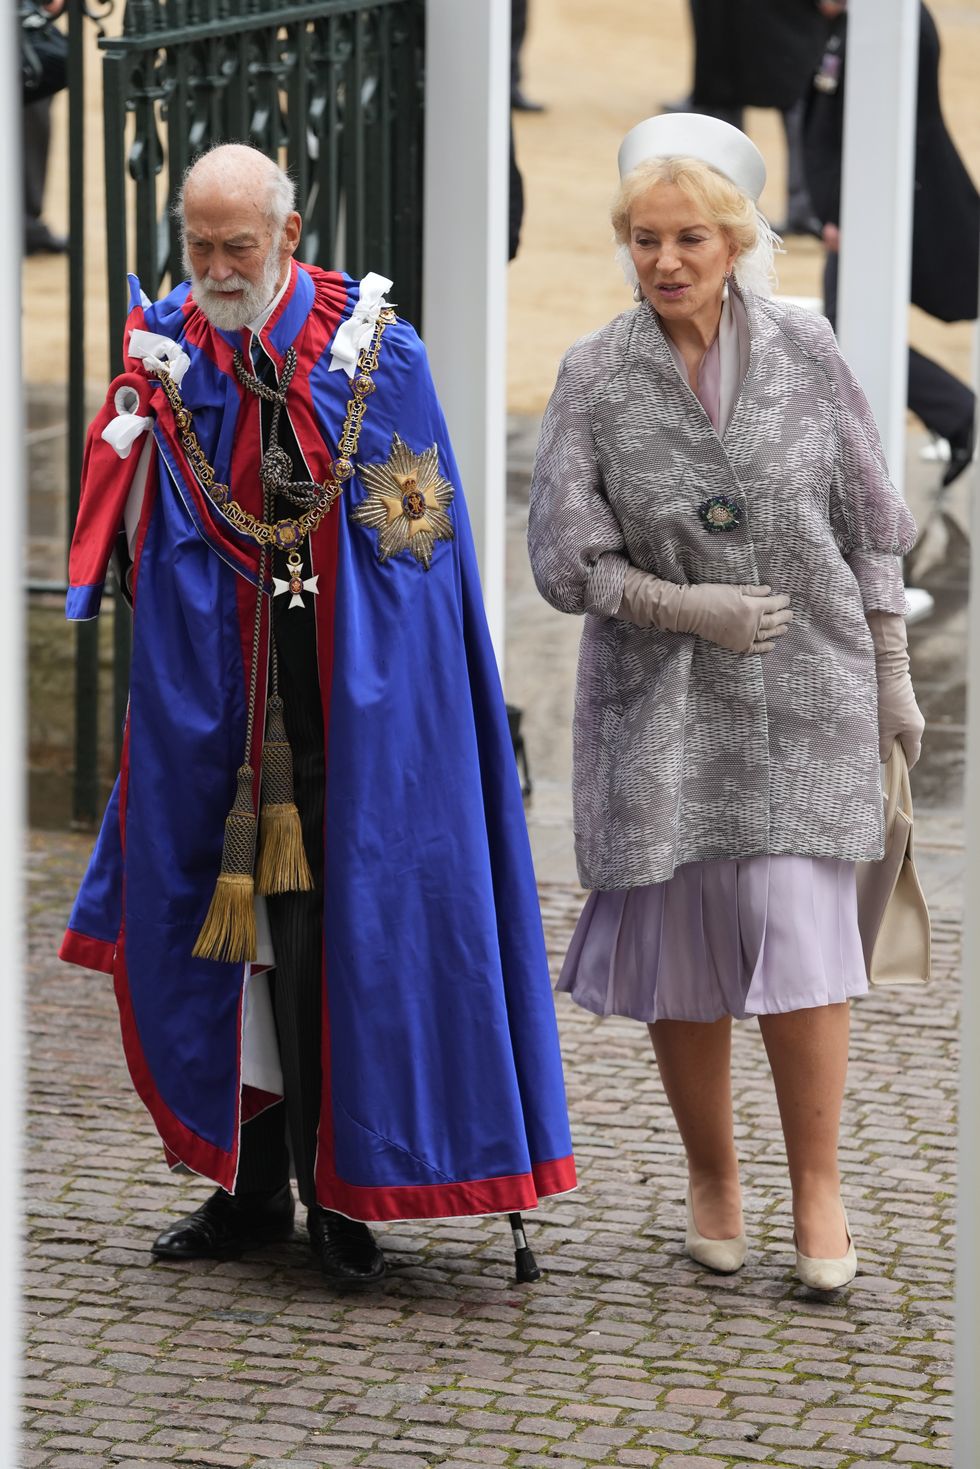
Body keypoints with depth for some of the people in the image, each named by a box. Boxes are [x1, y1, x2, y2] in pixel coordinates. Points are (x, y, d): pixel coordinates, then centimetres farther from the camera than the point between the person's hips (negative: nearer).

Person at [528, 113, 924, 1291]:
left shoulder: (804, 352, 0)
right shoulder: (595, 379, -3)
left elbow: (867, 522, 7)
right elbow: (564, 562, -4)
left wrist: (893, 675, 7)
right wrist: (687, 605, -16)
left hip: (804, 692, 0)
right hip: (661, 704, 0)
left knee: (798, 926, -10)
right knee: (682, 943, 3)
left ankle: (817, 1184, 5)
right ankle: (710, 1175, 23)